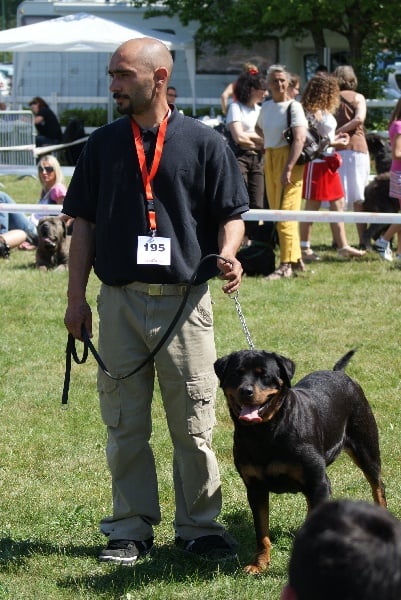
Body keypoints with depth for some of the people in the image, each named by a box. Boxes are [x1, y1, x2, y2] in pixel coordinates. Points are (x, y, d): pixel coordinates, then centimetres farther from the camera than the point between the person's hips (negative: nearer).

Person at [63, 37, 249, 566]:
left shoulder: (204, 143, 1)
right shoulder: (103, 145, 8)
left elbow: (231, 215, 4)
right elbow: (84, 224, 11)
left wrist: (227, 254, -17)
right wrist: (76, 298, 6)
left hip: (185, 302, -2)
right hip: (119, 302, 2)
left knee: (193, 426, 3)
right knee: (125, 426, 6)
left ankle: (199, 527, 15)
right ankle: (132, 529, 16)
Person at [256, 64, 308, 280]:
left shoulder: (293, 107, -9)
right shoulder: (266, 106, 12)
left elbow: (299, 138, -19)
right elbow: (259, 128, 34)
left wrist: (288, 168, -26)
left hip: (288, 158, -8)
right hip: (269, 159, 8)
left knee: (285, 212, -11)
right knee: (275, 211, 11)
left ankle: (287, 264, -11)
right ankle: (295, 259, 19)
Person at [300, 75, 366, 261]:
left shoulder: (325, 111, 12)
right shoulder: (313, 112, -16)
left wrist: (335, 138, 8)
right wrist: (334, 144, -17)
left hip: (329, 163, 10)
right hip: (316, 163, -10)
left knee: (338, 204, 10)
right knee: (312, 206, -3)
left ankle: (343, 246, 14)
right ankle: (304, 248, 5)